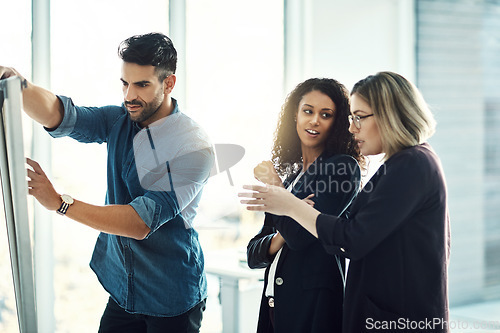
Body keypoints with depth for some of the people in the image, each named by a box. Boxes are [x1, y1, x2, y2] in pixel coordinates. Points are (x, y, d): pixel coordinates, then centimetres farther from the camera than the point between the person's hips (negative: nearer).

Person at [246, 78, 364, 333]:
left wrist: (275, 187, -4)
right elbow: (253, 254, 10)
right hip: (273, 302, 6)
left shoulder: (344, 168, -7)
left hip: (314, 304, -6)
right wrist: (281, 238, -11)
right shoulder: (291, 175, 13)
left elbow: (301, 237, -18)